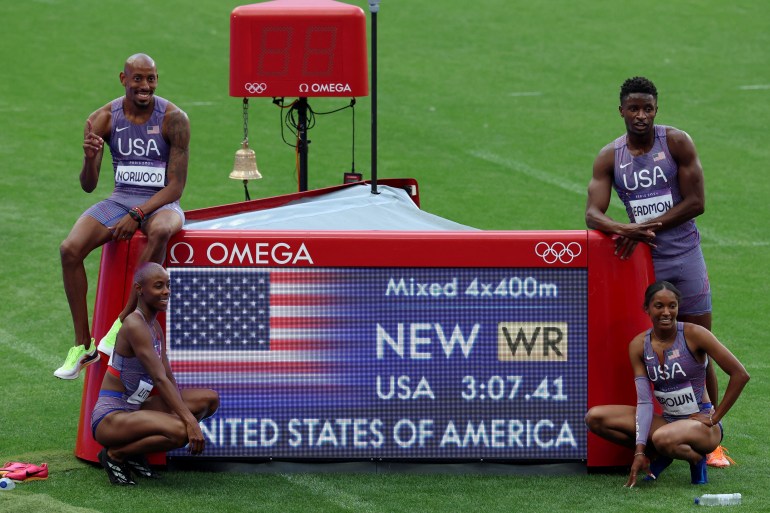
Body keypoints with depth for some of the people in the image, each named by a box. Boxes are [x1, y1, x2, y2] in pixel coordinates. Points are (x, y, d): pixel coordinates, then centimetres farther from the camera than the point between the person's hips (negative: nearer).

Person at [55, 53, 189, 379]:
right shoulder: (103, 119, -2)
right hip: (120, 201, 3)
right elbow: (88, 186, -2)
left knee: (160, 231, -41)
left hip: (162, 203, -3)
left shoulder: (173, 119, -10)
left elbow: (176, 186, -11)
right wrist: (90, 159, -25)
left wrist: (137, 216, -24)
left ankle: (124, 321, -30)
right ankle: (82, 345, -15)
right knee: (70, 248, -24)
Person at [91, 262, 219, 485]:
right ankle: (115, 455, -8)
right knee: (180, 432, -33)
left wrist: (186, 414, -7)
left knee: (210, 399, 5)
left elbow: (170, 381, 10)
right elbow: (159, 379, -24)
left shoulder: (155, 327, 12)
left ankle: (135, 451, 6)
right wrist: (189, 420, -29)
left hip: (134, 410, 10)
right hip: (109, 417, -10)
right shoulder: (135, 325, -18)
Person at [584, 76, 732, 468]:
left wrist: (648, 226, -16)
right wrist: (626, 229, -26)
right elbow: (593, 213, -5)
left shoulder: (677, 143, -4)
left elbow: (696, 202, -8)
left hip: (685, 255, -1)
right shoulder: (609, 157, 2)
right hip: (642, 260, 1)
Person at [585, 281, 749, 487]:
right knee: (595, 418, -9)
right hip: (668, 421, 5)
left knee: (663, 439, -39)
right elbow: (644, 402, -6)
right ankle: (657, 454, 3)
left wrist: (715, 418, -10)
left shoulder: (693, 335, -14)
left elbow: (740, 375, -13)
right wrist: (640, 451, -17)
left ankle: (696, 458, -5)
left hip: (700, 423, -5)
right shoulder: (639, 345, -2)